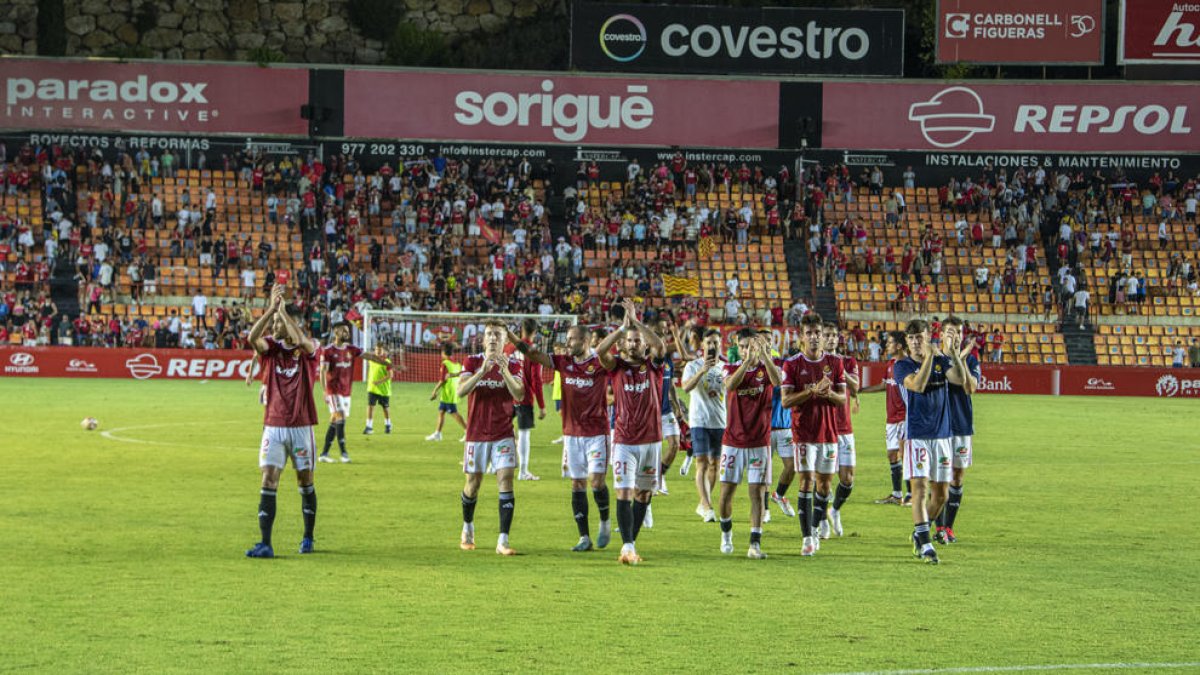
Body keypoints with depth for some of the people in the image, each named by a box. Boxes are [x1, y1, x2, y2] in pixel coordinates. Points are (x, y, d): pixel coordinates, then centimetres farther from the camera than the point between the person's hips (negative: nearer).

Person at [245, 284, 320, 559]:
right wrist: (272, 307, -25)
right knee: (269, 480, -8)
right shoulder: (271, 347, 3)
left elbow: (301, 340, -28)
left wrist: (282, 310, -23)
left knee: (305, 481, 9)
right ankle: (265, 544, -12)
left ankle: (308, 538, 25)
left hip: (301, 427, -1)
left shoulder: (308, 348, -4)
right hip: (273, 426, 2)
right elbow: (253, 337, -19)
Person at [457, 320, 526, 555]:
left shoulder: (513, 366, 1)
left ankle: (503, 541, -15)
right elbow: (461, 390, -15)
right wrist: (483, 370, -29)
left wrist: (505, 371, -30)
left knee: (505, 482, -13)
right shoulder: (473, 362, 0)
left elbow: (519, 395, -15)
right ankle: (467, 529, 36)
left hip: (503, 434, 0)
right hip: (476, 434, 0)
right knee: (473, 484, 9)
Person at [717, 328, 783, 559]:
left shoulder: (766, 368, 0)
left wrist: (763, 354, -37)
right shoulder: (732, 368, 3)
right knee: (727, 491, 4)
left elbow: (777, 381, -25)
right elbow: (730, 385, -21)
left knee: (757, 492, -5)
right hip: (733, 441, 1)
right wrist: (748, 361, -34)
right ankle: (726, 532, 29)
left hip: (759, 442, -1)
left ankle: (755, 544, -5)